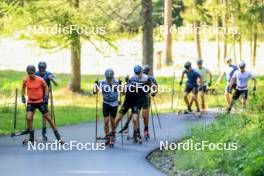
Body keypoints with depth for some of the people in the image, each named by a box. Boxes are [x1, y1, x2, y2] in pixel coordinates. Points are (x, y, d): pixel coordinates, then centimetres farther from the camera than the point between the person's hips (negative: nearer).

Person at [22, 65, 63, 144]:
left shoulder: (40, 80, -13)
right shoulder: (26, 80, -6)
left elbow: (46, 87, 4)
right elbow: (23, 87, 15)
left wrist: (46, 96, -6)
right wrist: (23, 96, 7)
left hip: (40, 101, -2)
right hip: (30, 102, 2)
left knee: (48, 118, 1)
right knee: (29, 118, -17)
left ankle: (58, 137, 10)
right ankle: (31, 138, -1)